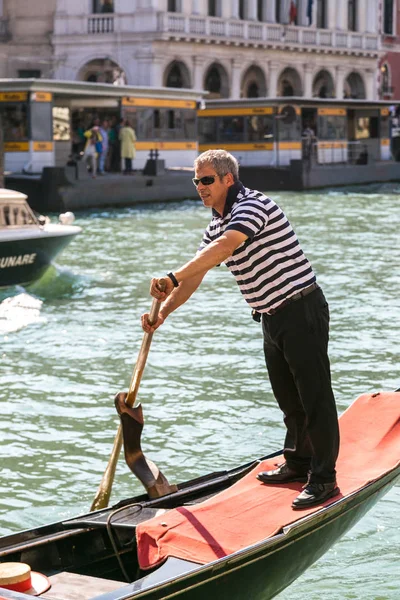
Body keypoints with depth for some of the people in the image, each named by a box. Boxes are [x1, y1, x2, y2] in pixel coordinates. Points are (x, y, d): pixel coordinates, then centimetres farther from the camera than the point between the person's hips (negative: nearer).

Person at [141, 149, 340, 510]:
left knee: (314, 395, -5)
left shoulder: (252, 204, -16)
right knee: (288, 396, 17)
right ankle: (299, 462, 30)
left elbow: (225, 247, -33)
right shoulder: (217, 226, 13)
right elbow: (196, 276, 12)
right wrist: (163, 311, -3)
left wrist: (173, 278, -38)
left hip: (302, 311, -10)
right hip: (272, 317, 10)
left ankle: (323, 478, -1)